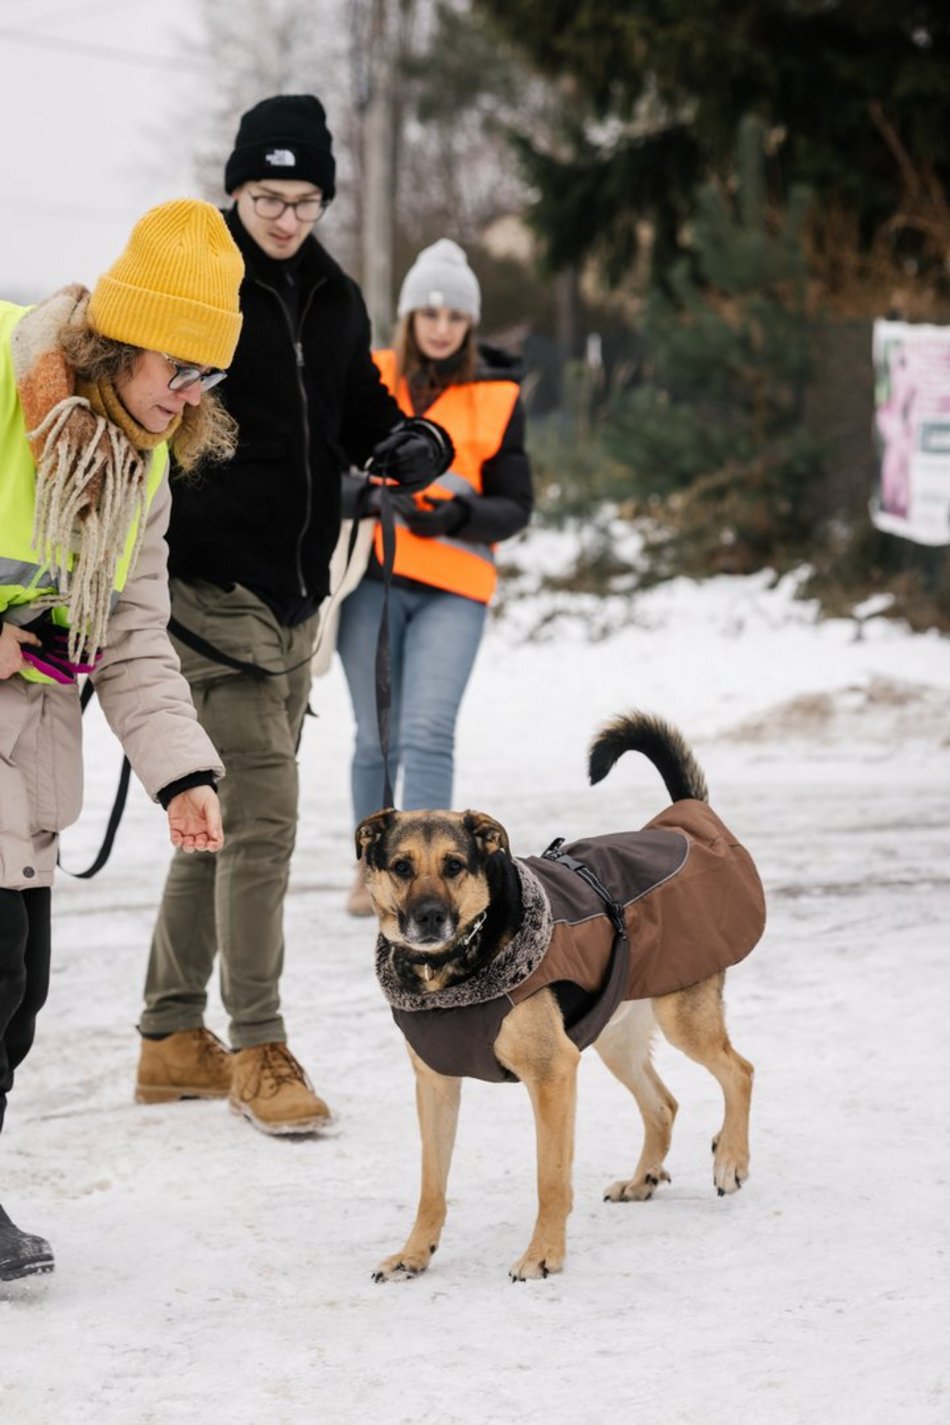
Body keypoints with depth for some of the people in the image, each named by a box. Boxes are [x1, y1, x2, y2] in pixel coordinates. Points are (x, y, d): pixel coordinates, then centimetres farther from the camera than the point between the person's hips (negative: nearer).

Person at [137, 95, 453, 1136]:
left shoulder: (335, 299, 12)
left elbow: (360, 416, 20)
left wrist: (415, 444, -2)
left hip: (296, 591, 7)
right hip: (213, 586, -7)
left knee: (221, 819, 13)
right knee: (260, 811, -13)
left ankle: (172, 1040, 22)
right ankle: (257, 1049, -6)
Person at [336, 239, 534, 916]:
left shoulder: (498, 399, 6)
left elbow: (515, 506, 5)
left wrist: (458, 515, -15)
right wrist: (352, 492, -15)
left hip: (453, 588, -1)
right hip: (372, 580, 1)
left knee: (427, 732, -15)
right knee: (377, 737, 6)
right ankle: (373, 864, 26)